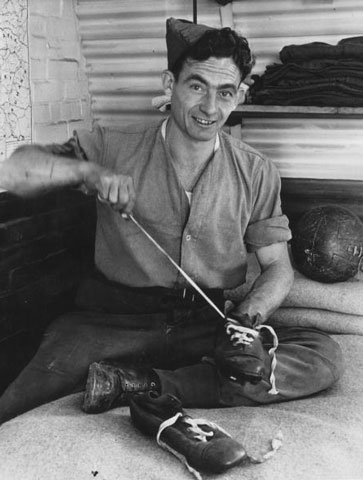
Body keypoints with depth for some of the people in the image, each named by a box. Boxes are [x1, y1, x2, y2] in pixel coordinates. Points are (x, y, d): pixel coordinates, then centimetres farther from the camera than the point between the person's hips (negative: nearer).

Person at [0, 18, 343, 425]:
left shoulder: (256, 173, 6)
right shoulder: (113, 147, 2)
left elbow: (277, 267, 7)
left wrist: (247, 317, -15)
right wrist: (87, 170, -22)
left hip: (207, 325, 4)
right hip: (115, 321, -4)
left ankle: (144, 385, -28)